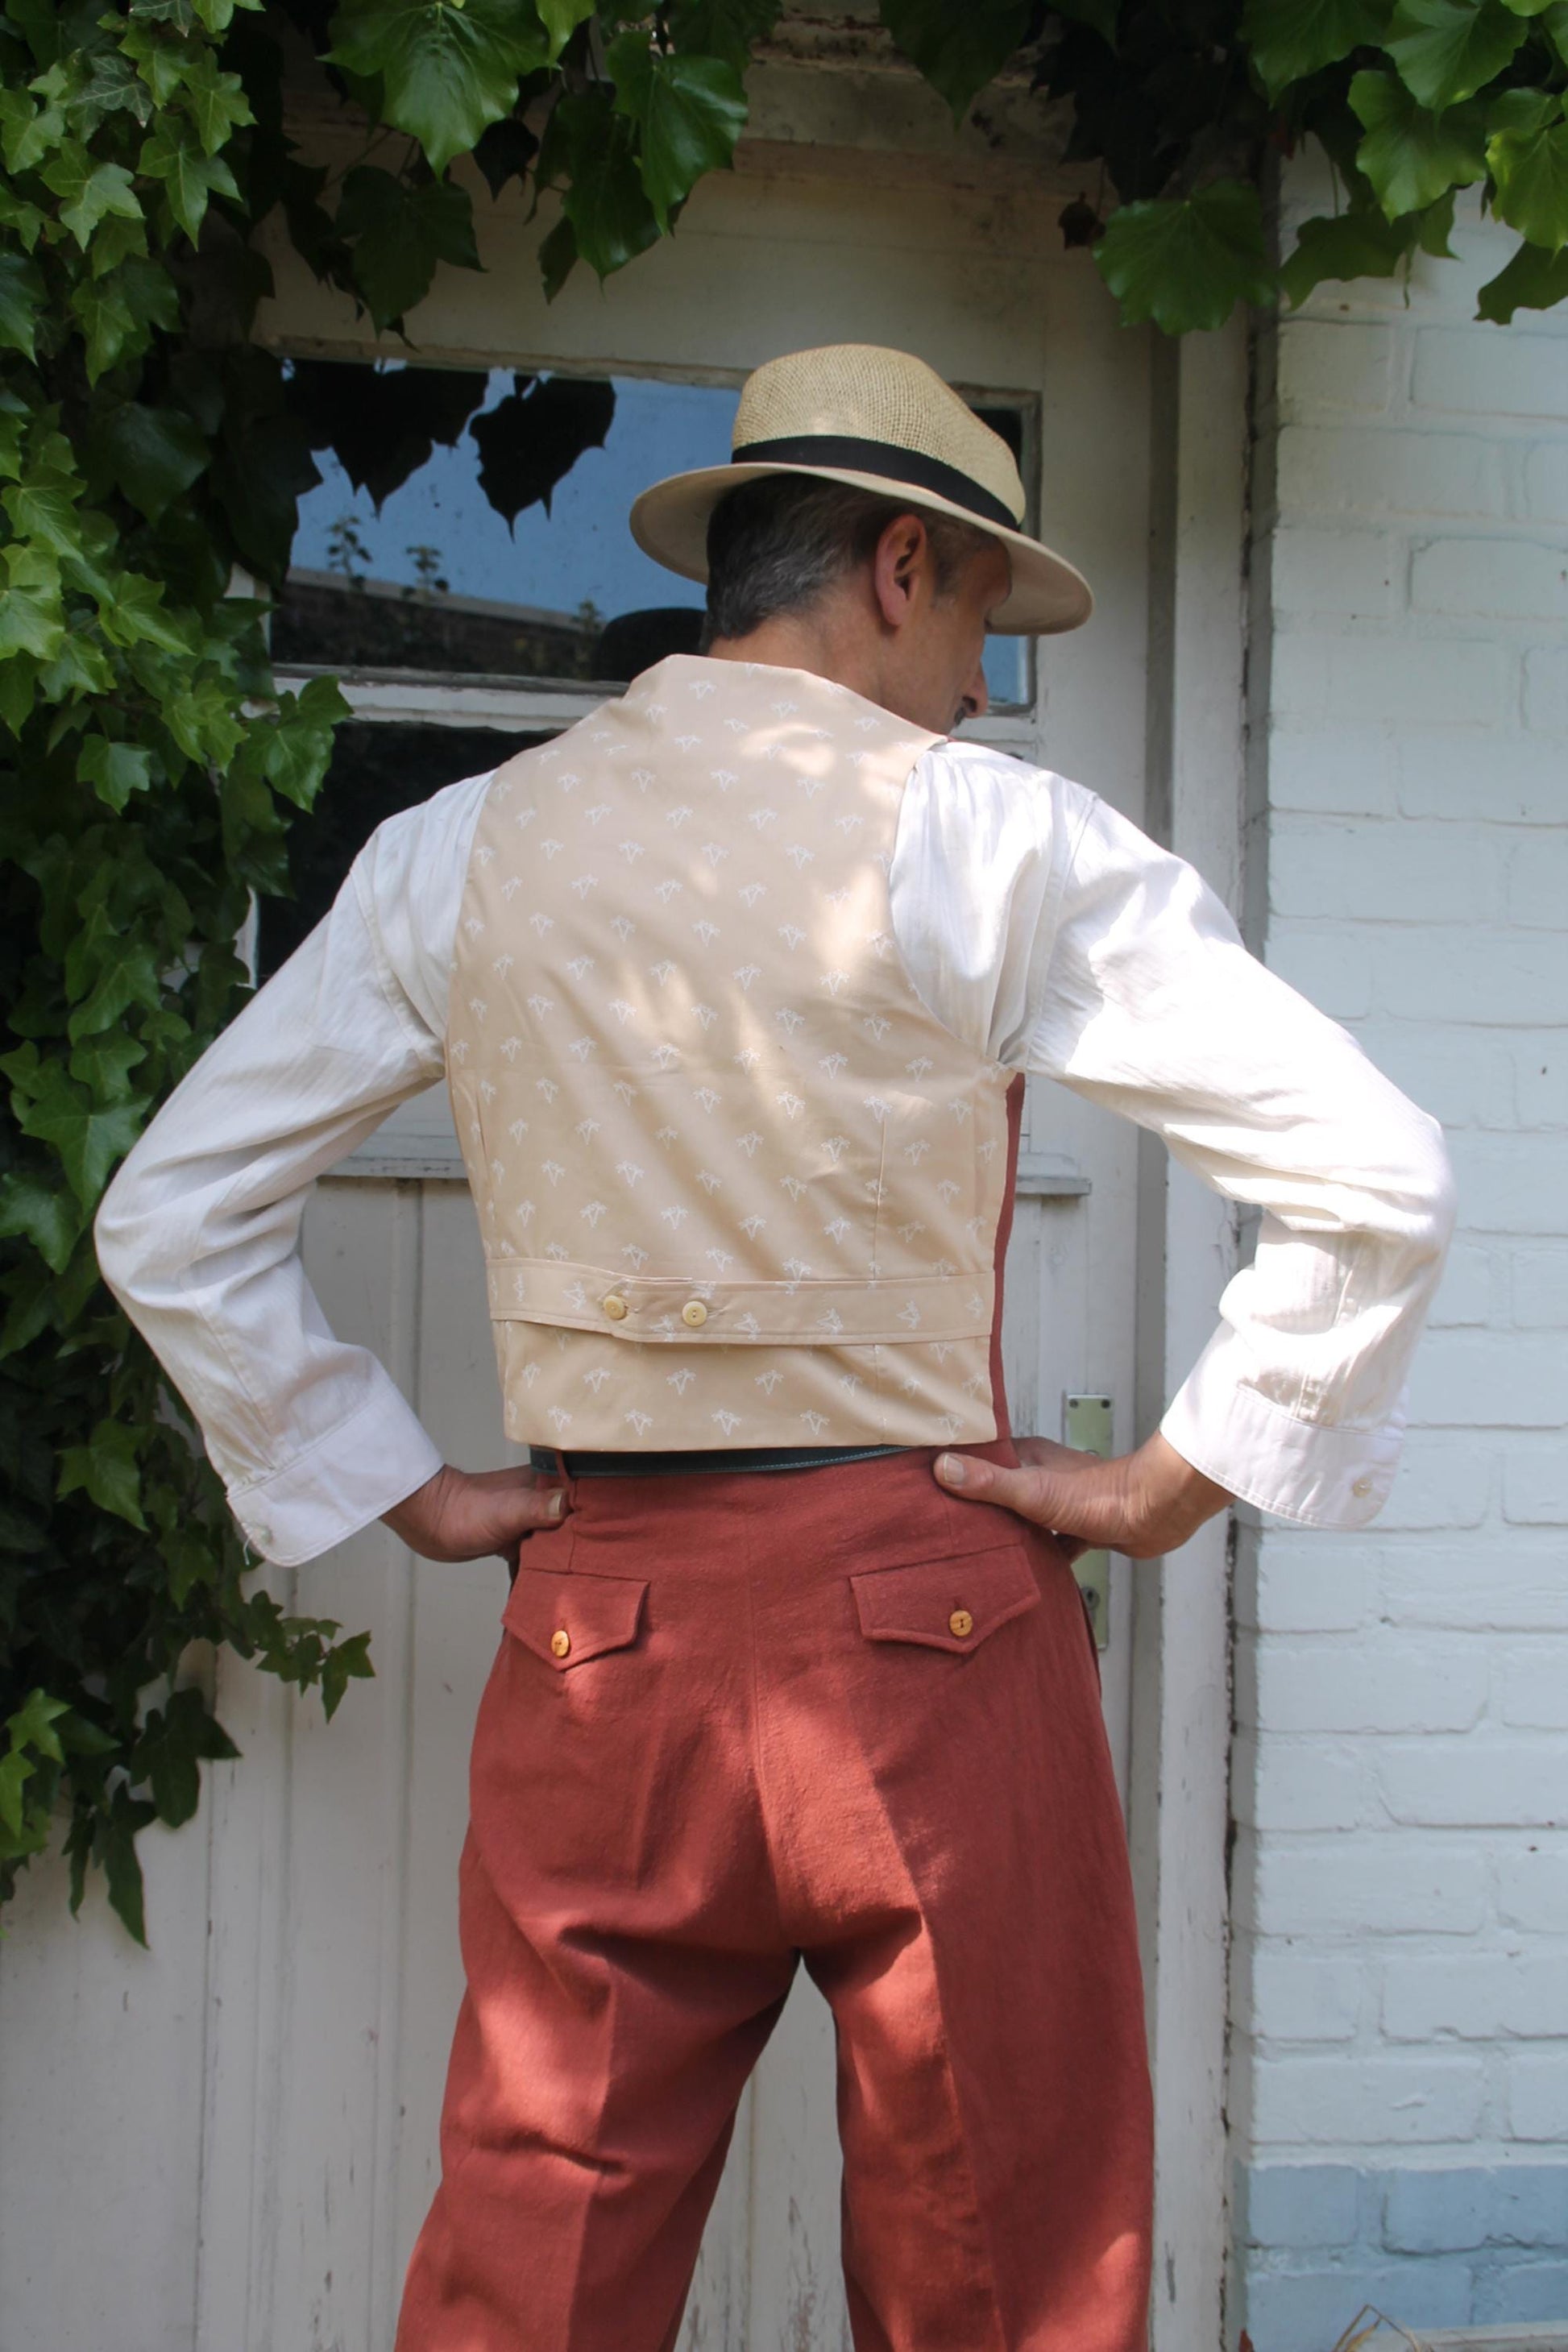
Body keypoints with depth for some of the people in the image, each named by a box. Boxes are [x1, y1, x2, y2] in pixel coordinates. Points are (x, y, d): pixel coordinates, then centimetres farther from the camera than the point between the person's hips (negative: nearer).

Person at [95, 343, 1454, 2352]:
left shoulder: (460, 849, 7)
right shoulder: (987, 834, -5)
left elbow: (166, 1219, 12)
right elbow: (1376, 1177, -10)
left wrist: (395, 1491, 11)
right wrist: (1181, 1478, -1)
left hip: (591, 1632, 4)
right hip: (929, 1620, -3)